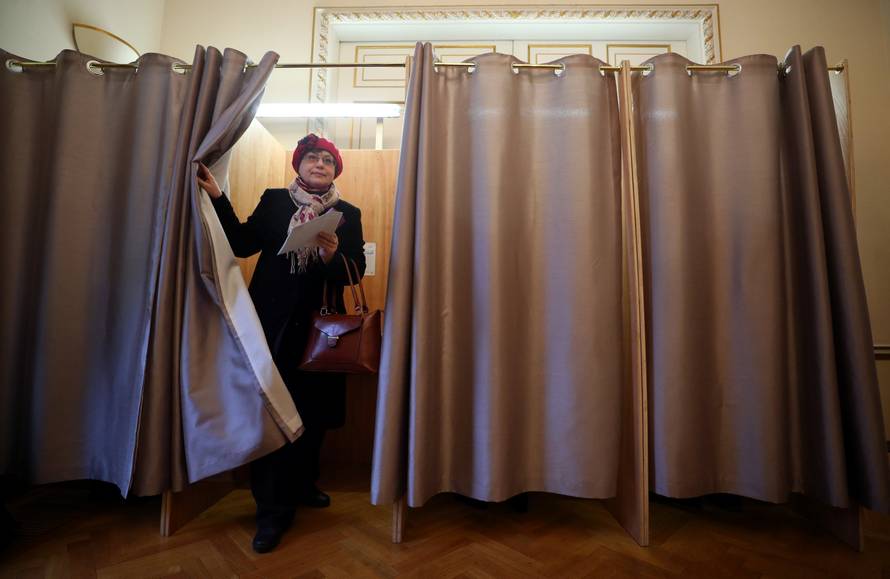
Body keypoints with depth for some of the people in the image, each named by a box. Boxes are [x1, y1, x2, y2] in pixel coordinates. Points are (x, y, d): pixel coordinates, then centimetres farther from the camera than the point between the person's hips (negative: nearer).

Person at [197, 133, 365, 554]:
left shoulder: (348, 214, 8)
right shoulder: (273, 201, 9)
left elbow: (357, 270, -2)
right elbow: (243, 244, -3)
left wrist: (333, 256, -22)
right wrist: (218, 198, -7)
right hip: (274, 321, -1)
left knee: (313, 410, 10)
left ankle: (301, 484, 34)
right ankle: (273, 508, 10)